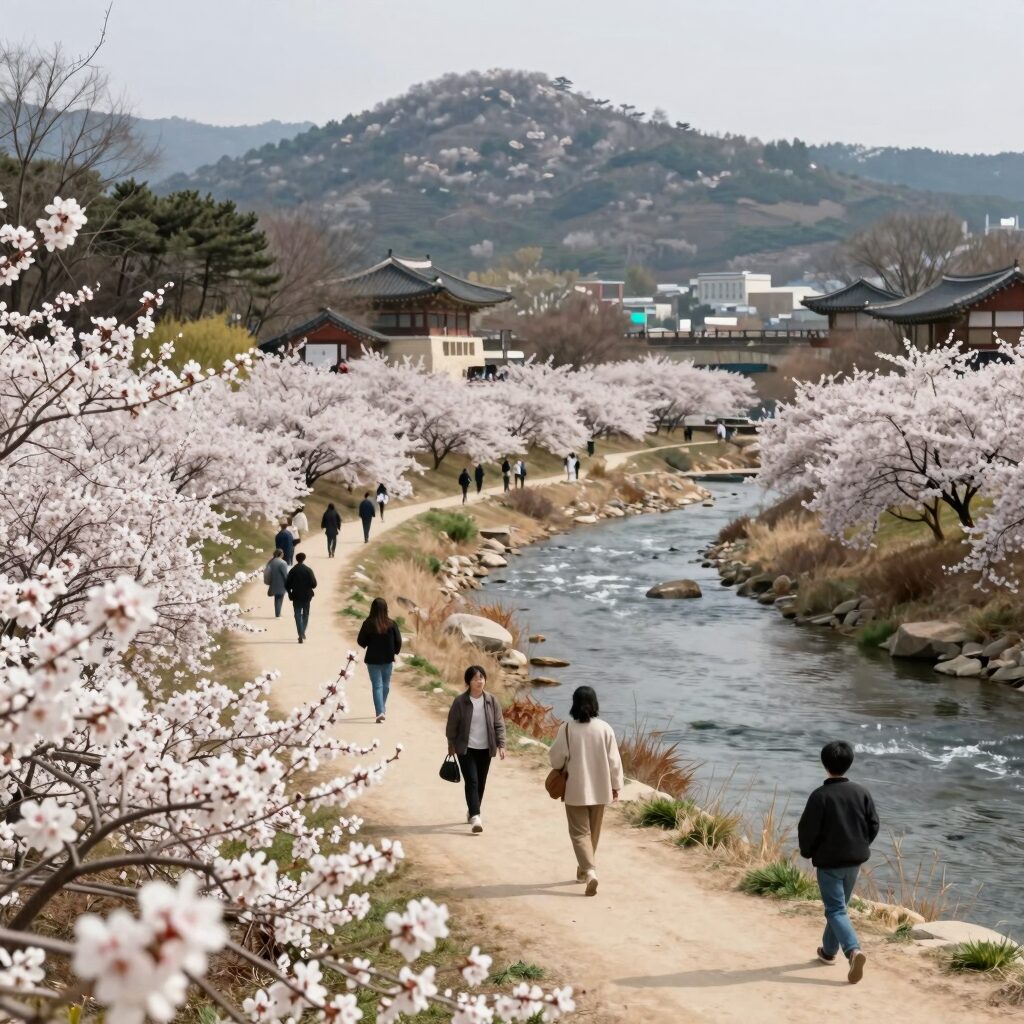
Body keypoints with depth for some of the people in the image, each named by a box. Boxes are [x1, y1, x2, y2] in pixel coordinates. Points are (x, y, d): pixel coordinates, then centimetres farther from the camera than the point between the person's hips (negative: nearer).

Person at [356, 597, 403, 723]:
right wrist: (395, 652, 11)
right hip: (388, 659, 2)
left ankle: (380, 712, -12)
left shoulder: (368, 624, -13)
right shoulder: (392, 624, -10)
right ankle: (382, 707, 36)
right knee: (385, 684, 20)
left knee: (377, 685, 1)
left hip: (372, 660, -2)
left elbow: (361, 641, -8)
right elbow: (398, 641, -7)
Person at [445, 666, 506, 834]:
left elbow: (499, 724, 2)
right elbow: (452, 725, -1)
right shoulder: (460, 702, -9)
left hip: (485, 749, 3)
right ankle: (475, 816, -18)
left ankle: (473, 811, 32)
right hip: (466, 749, -3)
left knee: (481, 783, 12)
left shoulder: (492, 701, -2)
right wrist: (451, 745, 4)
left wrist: (501, 744, -5)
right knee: (471, 781, -13)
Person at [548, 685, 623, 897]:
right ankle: (584, 868, 32)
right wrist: (616, 786, 8)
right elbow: (614, 760, -4)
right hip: (599, 789, 2)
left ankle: (590, 870, -18)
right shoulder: (604, 728, -8)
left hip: (576, 790, -2)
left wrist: (562, 768, 18)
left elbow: (556, 758, -5)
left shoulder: (567, 729, -13)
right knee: (593, 832, 19)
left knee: (580, 832, 1)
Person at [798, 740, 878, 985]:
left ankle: (854, 950, -24)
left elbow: (807, 828, -14)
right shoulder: (861, 792, -1)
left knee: (836, 910, -3)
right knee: (839, 905, 21)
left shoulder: (820, 796, -16)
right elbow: (873, 824, 3)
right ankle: (829, 950, 33)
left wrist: (807, 852, 4)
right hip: (854, 860, 5)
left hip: (828, 861, -5)